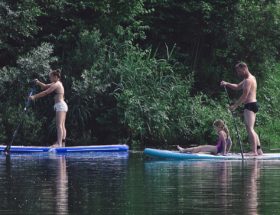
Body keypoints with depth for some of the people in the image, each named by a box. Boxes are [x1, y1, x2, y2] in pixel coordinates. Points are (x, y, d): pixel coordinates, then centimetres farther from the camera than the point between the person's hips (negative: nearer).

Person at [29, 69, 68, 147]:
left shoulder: (56, 84, -10)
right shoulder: (57, 84, 20)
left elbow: (45, 92, -14)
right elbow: (45, 86, 21)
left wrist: (34, 97, -12)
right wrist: (38, 83, 5)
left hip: (60, 105, -11)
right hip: (62, 106, 11)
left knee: (59, 125, -16)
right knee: (62, 125, 8)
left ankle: (59, 143, -24)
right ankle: (62, 143, 7)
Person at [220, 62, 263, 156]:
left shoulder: (248, 80, -13)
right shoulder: (250, 79, 20)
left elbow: (244, 96, -18)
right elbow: (237, 87, 27)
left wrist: (235, 105, -15)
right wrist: (227, 84, 13)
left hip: (249, 105, -11)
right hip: (253, 105, 11)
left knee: (250, 128, -14)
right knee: (251, 129, 14)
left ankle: (254, 151, -20)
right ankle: (259, 150, 14)